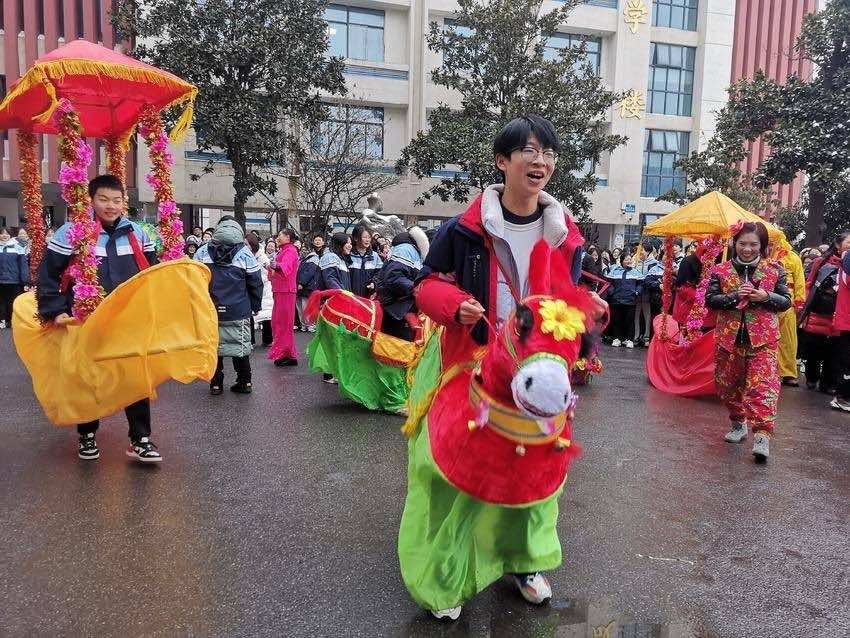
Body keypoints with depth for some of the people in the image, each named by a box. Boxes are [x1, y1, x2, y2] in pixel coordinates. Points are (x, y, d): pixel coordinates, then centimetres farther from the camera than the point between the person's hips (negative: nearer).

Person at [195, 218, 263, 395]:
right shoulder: (245, 253, -2)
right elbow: (256, 283, 0)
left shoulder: (202, 252, 4)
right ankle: (245, 383, 15)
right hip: (239, 311, -1)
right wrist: (256, 306, 10)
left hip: (209, 311, 1)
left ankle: (216, 384, 16)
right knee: (240, 346, 10)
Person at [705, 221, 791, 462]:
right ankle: (738, 423, 33)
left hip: (763, 338, -2)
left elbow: (786, 301, 5)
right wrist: (734, 296, -17)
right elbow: (709, 300, -1)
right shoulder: (721, 270, 2)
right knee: (727, 384, 12)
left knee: (763, 385, -12)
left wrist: (766, 296, -14)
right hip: (729, 336, 2)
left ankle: (762, 435, -12)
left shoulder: (774, 270, 4)